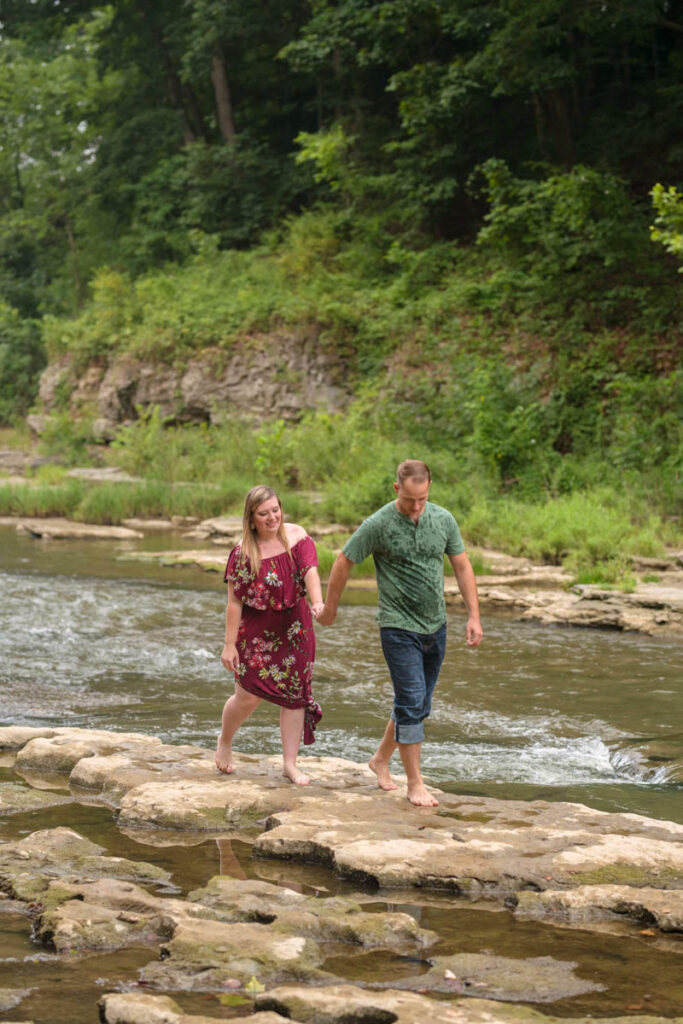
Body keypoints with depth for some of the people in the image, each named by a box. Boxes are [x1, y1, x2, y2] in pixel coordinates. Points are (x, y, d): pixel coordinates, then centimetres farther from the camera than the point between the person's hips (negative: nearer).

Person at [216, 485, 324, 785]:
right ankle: (224, 742, 29)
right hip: (257, 630, -3)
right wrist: (230, 645, -10)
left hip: (294, 627, 3)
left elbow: (310, 569, -16)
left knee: (294, 694, 4)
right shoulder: (243, 553, -11)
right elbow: (234, 602, -9)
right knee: (248, 696, -1)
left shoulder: (296, 535, -3)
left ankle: (290, 763, 13)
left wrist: (317, 601, -36)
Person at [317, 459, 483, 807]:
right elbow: (343, 563, -2)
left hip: (435, 626, 5)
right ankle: (415, 784, -3)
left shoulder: (443, 520, 0)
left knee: (418, 706, 13)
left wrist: (473, 616, 2)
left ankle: (381, 759, 33)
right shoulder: (378, 525, -14)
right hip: (399, 627, -5)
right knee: (411, 703, -10)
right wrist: (329, 608, 7)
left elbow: (462, 566, 8)